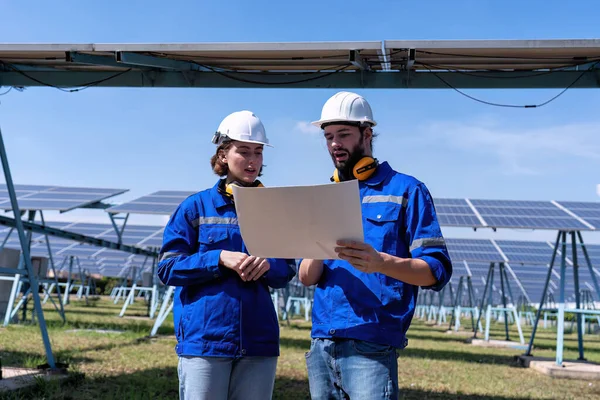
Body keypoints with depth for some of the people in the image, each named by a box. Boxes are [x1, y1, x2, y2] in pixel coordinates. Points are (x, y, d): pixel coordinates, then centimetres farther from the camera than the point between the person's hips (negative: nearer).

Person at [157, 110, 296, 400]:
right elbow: (168, 268, -2)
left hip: (259, 341, 3)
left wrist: (268, 265, -12)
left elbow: (286, 274, 11)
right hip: (204, 340, -3)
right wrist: (219, 259, -15)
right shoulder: (196, 206, 2)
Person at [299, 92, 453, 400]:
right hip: (321, 343, 5)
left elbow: (437, 271, -7)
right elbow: (305, 278, 10)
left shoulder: (405, 190, 0)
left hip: (371, 346, -5)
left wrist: (380, 262, -25)